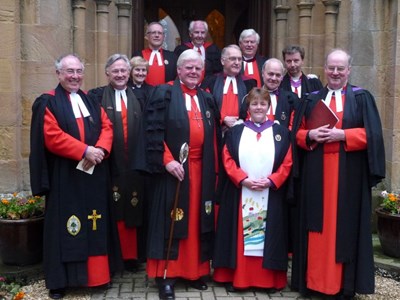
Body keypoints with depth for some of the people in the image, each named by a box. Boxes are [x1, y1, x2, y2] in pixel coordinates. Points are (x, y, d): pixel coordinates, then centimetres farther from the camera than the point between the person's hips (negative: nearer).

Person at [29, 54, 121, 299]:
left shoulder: (91, 101, 16)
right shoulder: (47, 102, -2)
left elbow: (106, 127, 7)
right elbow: (52, 136, -14)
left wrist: (100, 150, -13)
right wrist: (84, 151, -19)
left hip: (94, 173, 5)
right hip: (65, 176, -5)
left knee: (95, 224, 9)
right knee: (66, 226, -1)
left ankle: (97, 272, 20)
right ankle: (60, 280, 9)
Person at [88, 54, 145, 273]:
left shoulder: (138, 97, 12)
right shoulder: (98, 96, 2)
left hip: (133, 164, 3)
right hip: (111, 163, -2)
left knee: (133, 209, 8)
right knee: (115, 210, 3)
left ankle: (132, 255, 19)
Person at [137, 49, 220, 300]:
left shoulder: (208, 99, 15)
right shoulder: (164, 93, -1)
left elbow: (214, 137, 15)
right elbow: (153, 131, -10)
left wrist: (214, 169, 9)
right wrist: (167, 160, -18)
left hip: (201, 170, 5)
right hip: (173, 167, -5)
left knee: (197, 221, 10)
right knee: (170, 221, -1)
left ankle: (195, 271, 22)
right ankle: (166, 276, 6)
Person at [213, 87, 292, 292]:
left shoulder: (281, 132, 7)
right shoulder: (235, 131, 8)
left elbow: (287, 162, 1)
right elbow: (227, 159, 0)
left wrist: (271, 181, -13)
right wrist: (243, 179, -14)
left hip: (271, 195, 0)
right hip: (240, 194, 0)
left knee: (268, 236, 3)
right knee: (240, 235, 3)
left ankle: (268, 279, 13)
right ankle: (235, 277, 10)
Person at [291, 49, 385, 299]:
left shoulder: (362, 98, 3)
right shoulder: (313, 99, 13)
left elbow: (372, 134, -5)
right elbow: (298, 132, 11)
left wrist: (341, 134, -16)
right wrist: (311, 135, -10)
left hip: (349, 174, -3)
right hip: (316, 173, 3)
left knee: (345, 226, 0)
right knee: (317, 226, 6)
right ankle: (314, 279, 15)